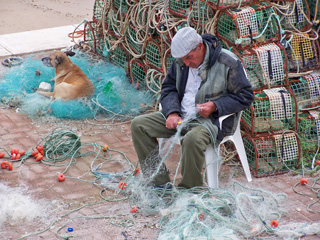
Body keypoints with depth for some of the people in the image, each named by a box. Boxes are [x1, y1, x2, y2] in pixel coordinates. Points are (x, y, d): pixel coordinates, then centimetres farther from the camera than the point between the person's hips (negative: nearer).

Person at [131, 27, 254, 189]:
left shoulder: (228, 63, -11)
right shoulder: (180, 61, 5)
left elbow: (245, 96, -6)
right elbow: (168, 87, 14)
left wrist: (215, 106, -19)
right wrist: (172, 113, -6)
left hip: (212, 119, -7)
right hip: (181, 116, 7)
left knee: (192, 139, -40)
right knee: (138, 124, -7)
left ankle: (190, 191, -18)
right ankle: (159, 183, -7)